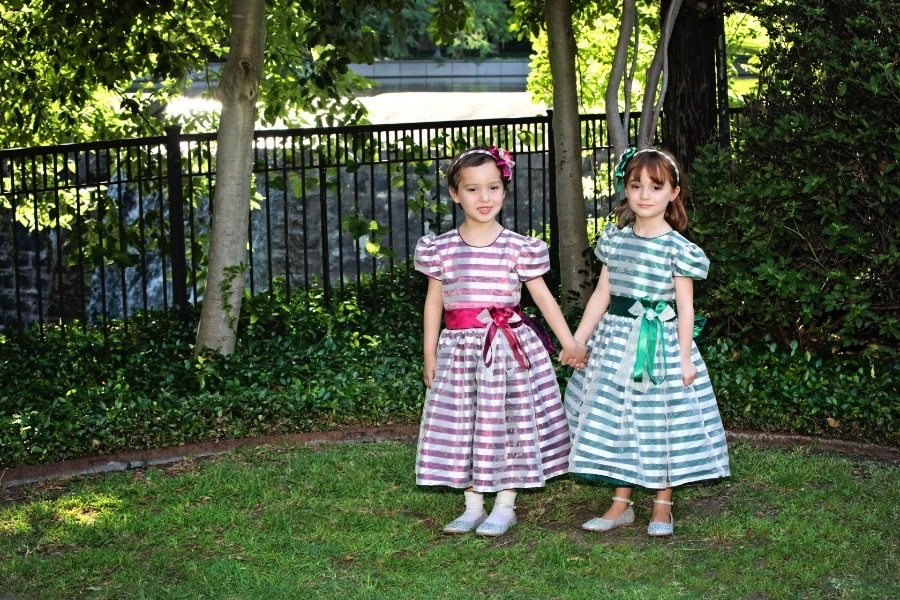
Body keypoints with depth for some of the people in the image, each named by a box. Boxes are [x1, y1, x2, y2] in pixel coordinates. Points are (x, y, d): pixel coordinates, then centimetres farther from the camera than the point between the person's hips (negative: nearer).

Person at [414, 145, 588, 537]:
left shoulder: (519, 248, -1)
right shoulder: (441, 249, 3)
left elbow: (542, 296, 3)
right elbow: (433, 301, 10)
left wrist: (569, 343, 1)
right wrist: (429, 354, 9)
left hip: (509, 347, -2)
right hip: (459, 349, 2)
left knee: (507, 423, 2)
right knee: (460, 425, 6)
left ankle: (505, 505, 14)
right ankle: (473, 506, 18)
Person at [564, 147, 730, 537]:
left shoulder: (678, 248, -8)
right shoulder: (615, 239, 4)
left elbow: (685, 307, -7)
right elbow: (602, 294, 8)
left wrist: (685, 357, -11)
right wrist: (577, 340, 6)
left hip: (660, 343, -4)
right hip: (616, 340, 4)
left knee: (662, 424, 3)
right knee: (616, 421, 8)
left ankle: (663, 506, 18)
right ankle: (621, 504, 20)